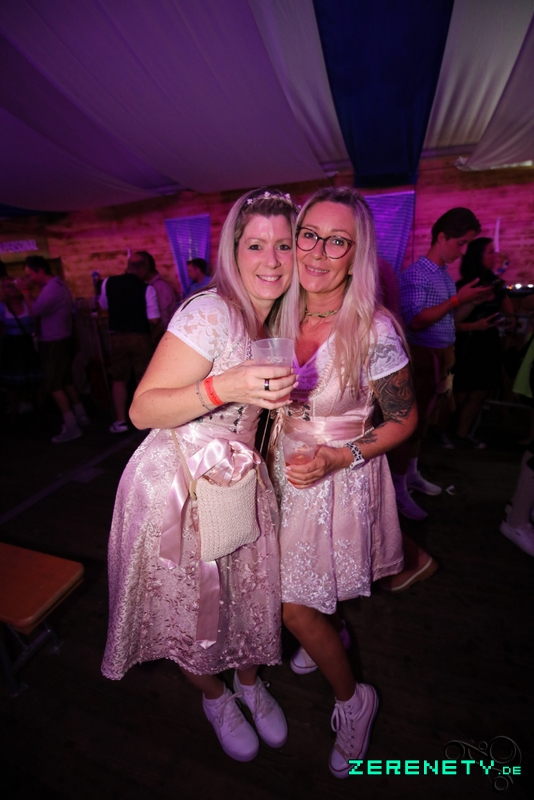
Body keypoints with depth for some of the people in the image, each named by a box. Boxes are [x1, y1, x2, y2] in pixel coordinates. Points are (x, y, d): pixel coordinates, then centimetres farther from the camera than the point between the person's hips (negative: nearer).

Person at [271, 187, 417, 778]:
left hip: (340, 479, -5)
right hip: (286, 469, 5)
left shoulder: (374, 331, -21)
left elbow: (403, 419, -10)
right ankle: (333, 634, 59)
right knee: (300, 583, 24)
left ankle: (352, 698, 38)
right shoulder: (283, 315, -5)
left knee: (295, 608, 6)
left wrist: (341, 456, -21)